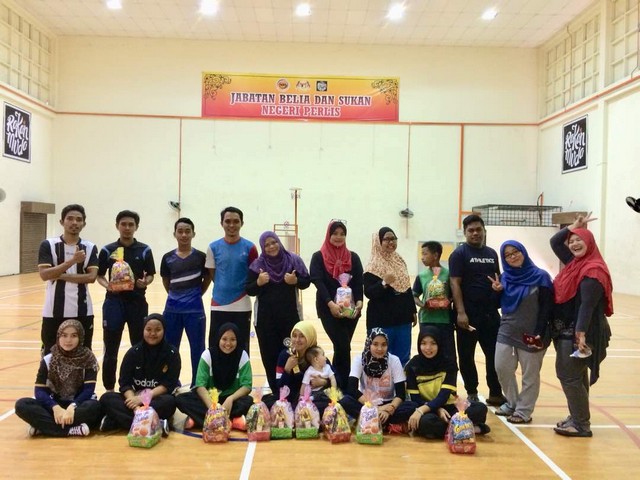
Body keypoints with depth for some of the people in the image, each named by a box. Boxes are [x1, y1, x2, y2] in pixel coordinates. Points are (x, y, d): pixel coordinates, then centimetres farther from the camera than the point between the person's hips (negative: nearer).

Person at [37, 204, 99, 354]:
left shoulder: (90, 248, 4)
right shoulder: (48, 245, -1)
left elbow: (91, 277, -8)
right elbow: (44, 274, -13)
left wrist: (61, 275, -14)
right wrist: (73, 260, -22)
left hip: (82, 310, 1)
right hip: (54, 311, -1)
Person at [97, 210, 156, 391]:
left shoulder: (144, 250, 1)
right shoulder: (107, 250, 1)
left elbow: (151, 275, 4)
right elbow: (99, 275, 7)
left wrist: (145, 282, -17)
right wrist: (107, 285, -13)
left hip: (137, 302, 0)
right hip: (114, 302, 0)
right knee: (111, 348, 5)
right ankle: (109, 388, 19)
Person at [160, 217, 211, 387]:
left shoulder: (201, 257, -5)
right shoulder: (168, 258, 1)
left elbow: (207, 279, 6)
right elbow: (166, 282, 13)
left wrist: (196, 295, 5)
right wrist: (176, 295, 8)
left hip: (195, 310, -2)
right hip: (172, 309, 3)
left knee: (197, 349, 4)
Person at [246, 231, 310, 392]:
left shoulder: (293, 260, 0)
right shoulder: (257, 265, 1)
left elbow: (307, 281, 3)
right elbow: (249, 290, 2)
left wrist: (296, 281, -17)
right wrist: (259, 282, -18)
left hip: (290, 315, 0)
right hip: (265, 317, 1)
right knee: (270, 354, 2)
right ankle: (275, 391, 14)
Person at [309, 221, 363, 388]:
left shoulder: (353, 257, 9)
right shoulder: (319, 257, 1)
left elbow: (359, 282, 1)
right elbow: (317, 281, -10)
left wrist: (359, 301, -17)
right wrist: (330, 303, -24)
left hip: (351, 308, 3)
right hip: (328, 309, -3)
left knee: (341, 347, 7)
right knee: (343, 347, -11)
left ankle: (336, 382, 21)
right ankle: (343, 385, 1)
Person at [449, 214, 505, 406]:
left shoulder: (492, 253, 12)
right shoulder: (459, 254, -5)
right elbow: (455, 284, -11)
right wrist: (461, 312, -18)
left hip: (491, 313, 5)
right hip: (468, 314, -5)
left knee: (495, 355, 8)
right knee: (467, 356, 7)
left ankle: (496, 394, 21)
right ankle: (472, 394, 21)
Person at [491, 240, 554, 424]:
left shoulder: (540, 277, -9)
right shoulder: (505, 277, 6)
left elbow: (546, 309, -11)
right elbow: (498, 305, 11)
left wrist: (539, 334, -16)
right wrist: (496, 291, -8)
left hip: (532, 334, -5)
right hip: (507, 332, 5)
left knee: (530, 375, 6)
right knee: (502, 368, 8)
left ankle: (523, 411, 18)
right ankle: (512, 403, 26)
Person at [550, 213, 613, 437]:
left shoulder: (594, 270, -17)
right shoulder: (574, 262, 10)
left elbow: (588, 304, -24)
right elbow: (555, 242, 19)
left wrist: (581, 333, -28)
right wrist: (573, 226, 9)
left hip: (580, 332, -9)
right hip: (567, 330, 9)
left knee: (569, 376, -5)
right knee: (576, 375, 16)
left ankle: (581, 425, 4)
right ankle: (578, 417, 27)